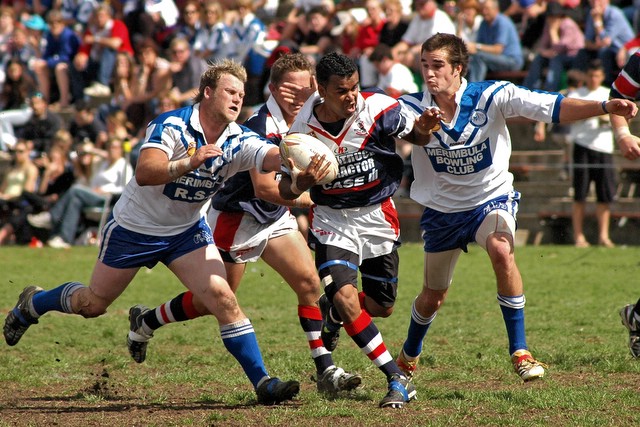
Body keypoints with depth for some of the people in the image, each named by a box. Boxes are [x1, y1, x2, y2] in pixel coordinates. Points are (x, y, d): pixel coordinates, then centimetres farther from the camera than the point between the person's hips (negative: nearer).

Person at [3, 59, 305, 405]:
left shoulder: (238, 141, -13)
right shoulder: (170, 125, -25)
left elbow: (276, 157, -31)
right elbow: (144, 173, -39)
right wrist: (191, 161, -51)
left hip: (187, 231, 3)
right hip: (133, 229, -3)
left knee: (223, 299, -17)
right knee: (92, 305, 13)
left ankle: (262, 382, -15)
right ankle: (32, 304, 43)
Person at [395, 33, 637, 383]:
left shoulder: (491, 97, -18)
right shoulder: (414, 106, -14)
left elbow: (553, 107, -25)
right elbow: (413, 133, -37)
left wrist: (604, 107, -40)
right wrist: (423, 128, -63)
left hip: (492, 200, -2)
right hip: (442, 209, 2)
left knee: (502, 252, -34)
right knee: (432, 298, 12)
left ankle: (519, 352, -24)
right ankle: (408, 357, 44)